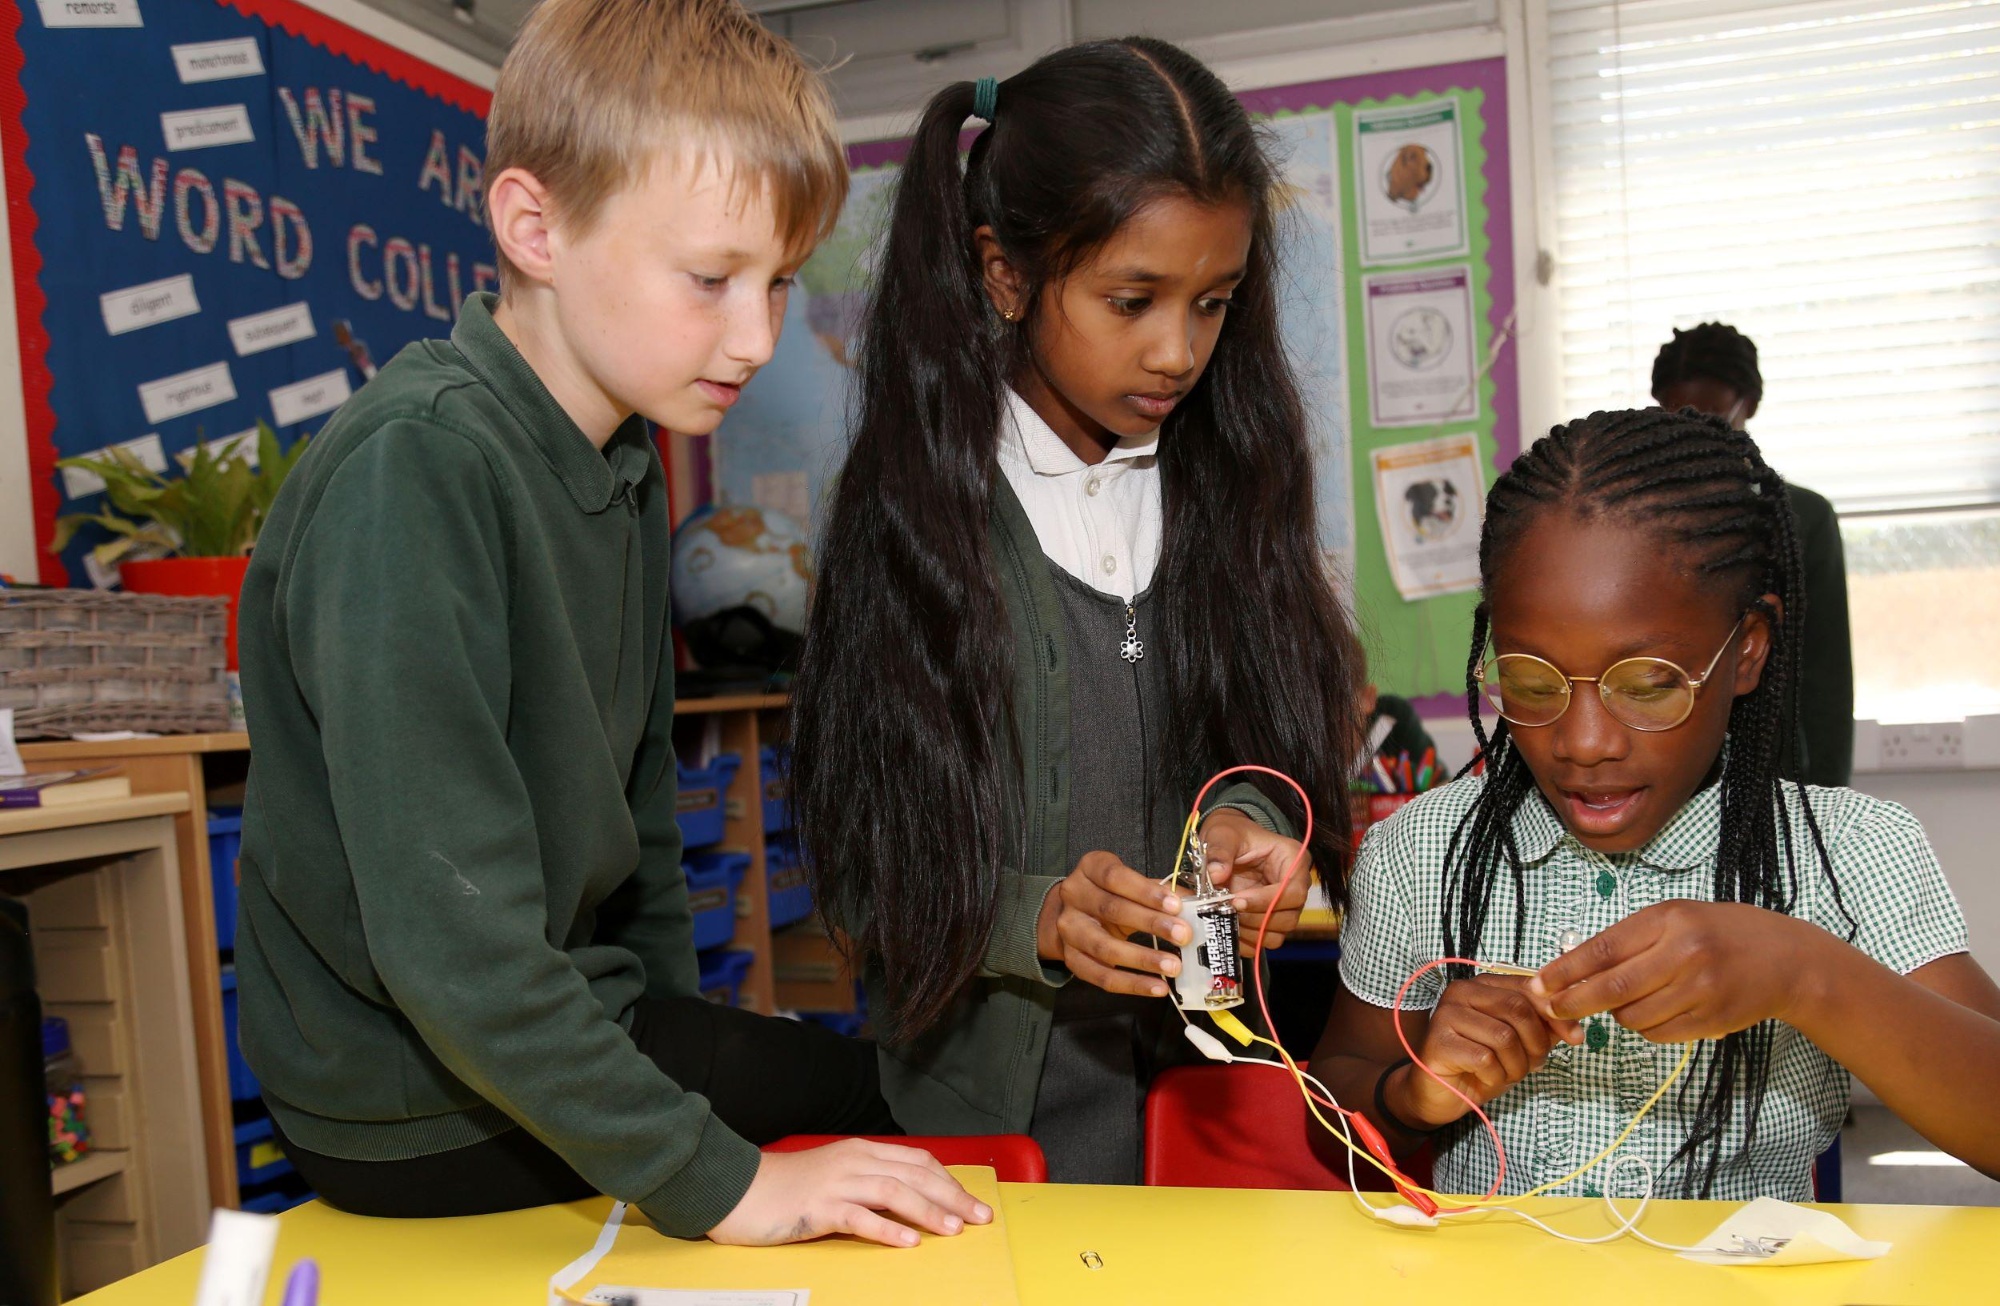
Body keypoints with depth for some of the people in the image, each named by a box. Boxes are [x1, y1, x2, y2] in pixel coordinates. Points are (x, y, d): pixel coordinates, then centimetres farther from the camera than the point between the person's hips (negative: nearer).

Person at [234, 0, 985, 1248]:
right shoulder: (415, 466, -25)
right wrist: (713, 1178, -25)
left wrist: (683, 1037, 10)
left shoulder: (627, 465, 5)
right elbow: (448, 933, -29)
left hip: (561, 1020, 8)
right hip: (419, 1112, -8)